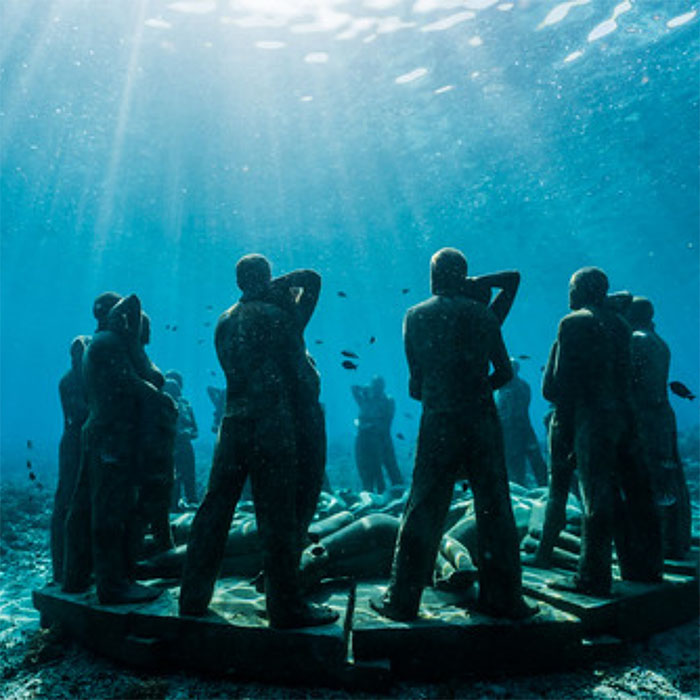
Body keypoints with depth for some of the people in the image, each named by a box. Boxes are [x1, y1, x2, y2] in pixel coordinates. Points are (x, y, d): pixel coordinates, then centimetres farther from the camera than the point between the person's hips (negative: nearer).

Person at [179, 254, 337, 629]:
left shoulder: (224, 321, 14)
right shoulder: (275, 316, -5)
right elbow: (299, 371, -3)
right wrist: (308, 390, 15)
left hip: (232, 424, 6)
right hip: (271, 425, -6)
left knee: (215, 507, 12)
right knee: (277, 515, -1)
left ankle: (194, 595, 21)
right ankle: (286, 605, 6)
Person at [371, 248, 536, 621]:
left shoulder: (415, 317, 2)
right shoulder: (482, 315, 2)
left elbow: (415, 382, 5)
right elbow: (504, 373, 5)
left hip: (438, 423, 0)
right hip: (482, 421, 1)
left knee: (423, 512, 6)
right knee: (494, 510, 10)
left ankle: (402, 600, 13)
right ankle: (504, 598, 20)